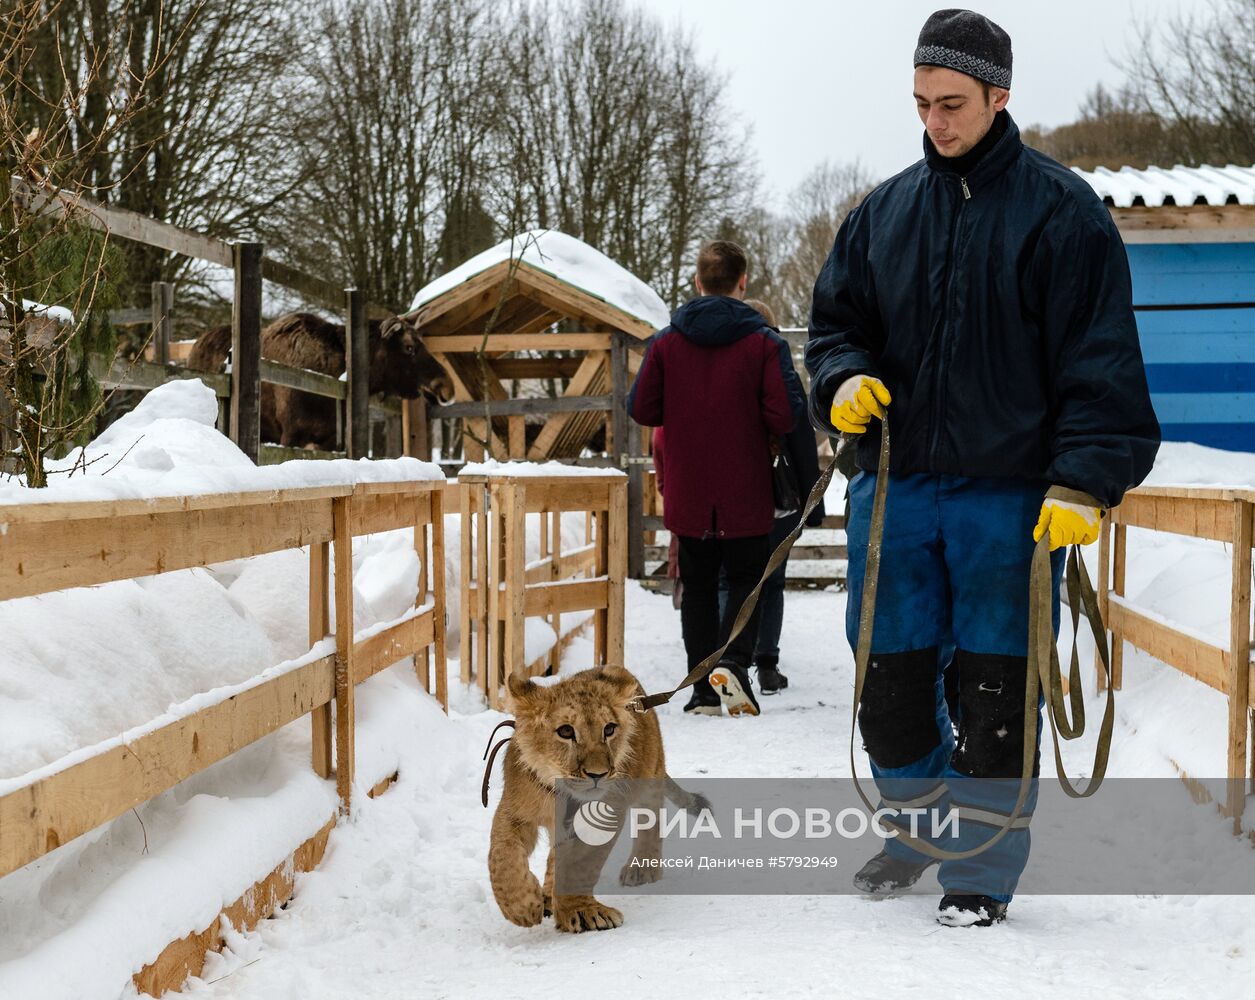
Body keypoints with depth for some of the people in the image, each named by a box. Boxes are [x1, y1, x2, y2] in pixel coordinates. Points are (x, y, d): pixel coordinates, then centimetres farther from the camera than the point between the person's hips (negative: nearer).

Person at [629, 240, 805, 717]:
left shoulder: (665, 342, -3)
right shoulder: (764, 342, -9)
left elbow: (641, 409, 0)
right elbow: (785, 415, -14)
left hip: (688, 495, 2)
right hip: (746, 497, -2)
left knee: (698, 586, 12)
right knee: (746, 580, 10)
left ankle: (705, 689, 9)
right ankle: (733, 661, -14)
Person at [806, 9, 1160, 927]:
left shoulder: (1061, 210, -4)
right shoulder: (885, 212, 10)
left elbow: (1100, 359, -7)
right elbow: (836, 322, 18)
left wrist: (1084, 480, -16)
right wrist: (844, 379, -5)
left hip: (1011, 494, -4)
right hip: (895, 487, 4)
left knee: (996, 688, 2)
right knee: (889, 677, 10)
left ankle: (982, 871, 15)